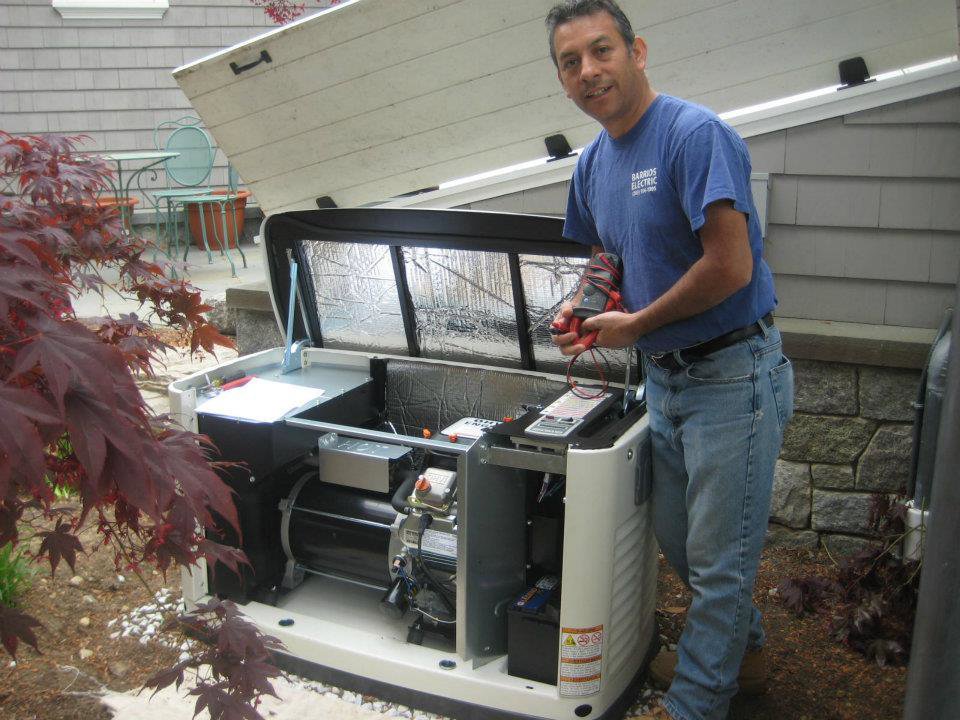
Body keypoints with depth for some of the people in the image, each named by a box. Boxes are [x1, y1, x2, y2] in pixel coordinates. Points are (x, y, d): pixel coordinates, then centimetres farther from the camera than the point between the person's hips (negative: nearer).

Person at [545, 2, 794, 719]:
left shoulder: (695, 134, -19)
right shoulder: (593, 163, 7)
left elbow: (731, 266, -27)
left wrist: (636, 325, -15)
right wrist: (587, 310, 0)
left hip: (733, 375, -9)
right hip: (663, 376, 9)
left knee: (719, 559, 4)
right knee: (678, 540, 21)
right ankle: (740, 652, 44)